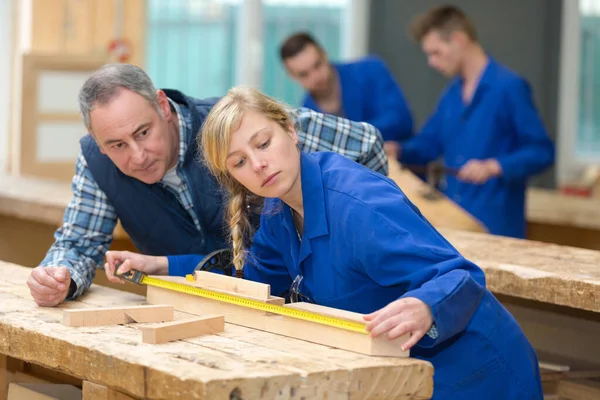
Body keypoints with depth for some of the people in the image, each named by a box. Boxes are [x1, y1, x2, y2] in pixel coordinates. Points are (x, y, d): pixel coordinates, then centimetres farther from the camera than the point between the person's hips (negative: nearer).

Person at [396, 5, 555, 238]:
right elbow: (430, 142, 21)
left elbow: (542, 152, -13)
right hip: (453, 219, 7)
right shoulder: (453, 93, 12)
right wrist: (397, 152, 2)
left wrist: (494, 167, -26)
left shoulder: (509, 87, -12)